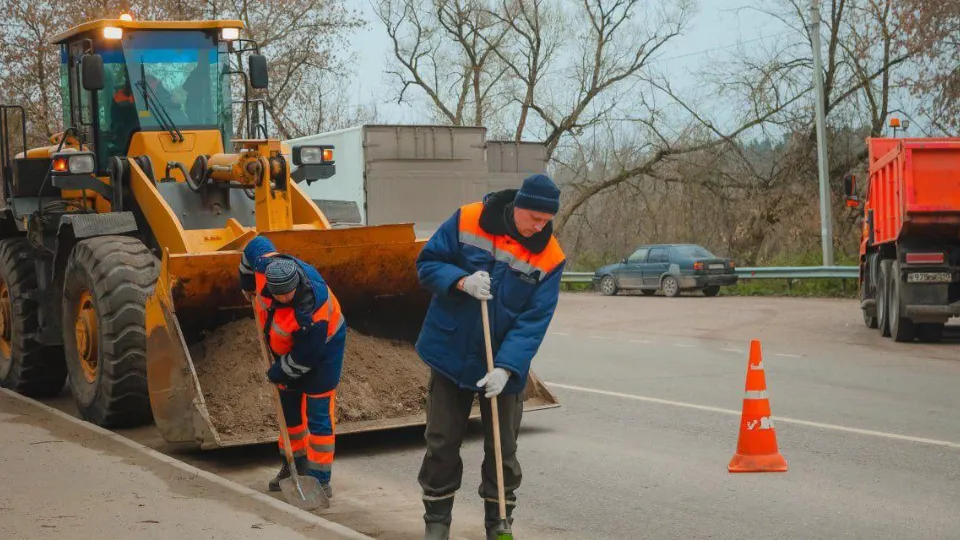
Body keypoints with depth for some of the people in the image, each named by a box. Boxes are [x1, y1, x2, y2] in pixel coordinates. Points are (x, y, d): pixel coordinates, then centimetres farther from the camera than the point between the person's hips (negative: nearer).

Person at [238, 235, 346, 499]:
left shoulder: (311, 314, -43)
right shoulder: (265, 265, -29)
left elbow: (304, 360, -29)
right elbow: (256, 245, -3)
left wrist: (277, 374, -12)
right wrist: (247, 286, 9)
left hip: (321, 347, -8)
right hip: (287, 346, 8)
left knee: (318, 414, -8)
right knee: (288, 408, 17)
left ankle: (320, 479, -3)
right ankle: (294, 467, 33)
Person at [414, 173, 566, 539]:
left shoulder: (549, 257, -12)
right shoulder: (467, 221, -12)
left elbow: (533, 322, -15)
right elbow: (427, 264, -6)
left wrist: (506, 368, -26)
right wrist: (461, 281, -25)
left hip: (503, 367, 0)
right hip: (451, 355, 0)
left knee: (502, 450, 8)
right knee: (441, 443, 8)